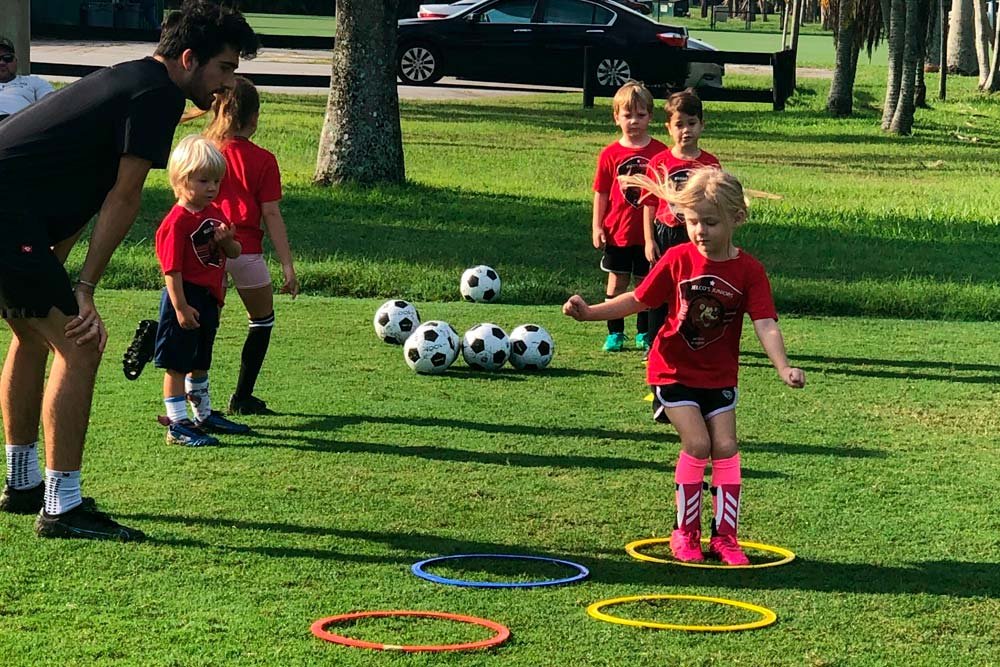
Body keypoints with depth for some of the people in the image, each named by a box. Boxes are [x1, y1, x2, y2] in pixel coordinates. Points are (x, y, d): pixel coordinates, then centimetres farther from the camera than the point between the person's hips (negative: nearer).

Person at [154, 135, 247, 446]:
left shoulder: (215, 214, 9)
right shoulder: (177, 222, -17)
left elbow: (235, 253, 13)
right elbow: (172, 270, -20)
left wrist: (227, 240, -10)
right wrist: (181, 308, -23)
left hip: (209, 300, 9)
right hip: (186, 300, -9)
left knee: (200, 362, 21)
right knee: (178, 365, -2)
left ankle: (204, 415, 33)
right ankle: (177, 425, 1)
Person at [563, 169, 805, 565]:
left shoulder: (749, 271, -11)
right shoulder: (678, 260, -10)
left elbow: (765, 324, -18)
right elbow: (638, 300, -1)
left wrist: (783, 368, -33)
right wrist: (590, 312, -12)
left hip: (719, 376, 2)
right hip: (674, 370, -2)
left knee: (725, 446, -3)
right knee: (697, 443, -13)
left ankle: (725, 536, 10)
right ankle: (685, 533, 2)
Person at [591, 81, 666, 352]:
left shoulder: (659, 152, -3)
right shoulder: (610, 154, -2)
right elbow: (601, 193, 2)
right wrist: (597, 226, -3)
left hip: (649, 232, 0)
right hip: (617, 231, 0)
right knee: (617, 281, 6)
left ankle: (644, 333, 21)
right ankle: (615, 333, 15)